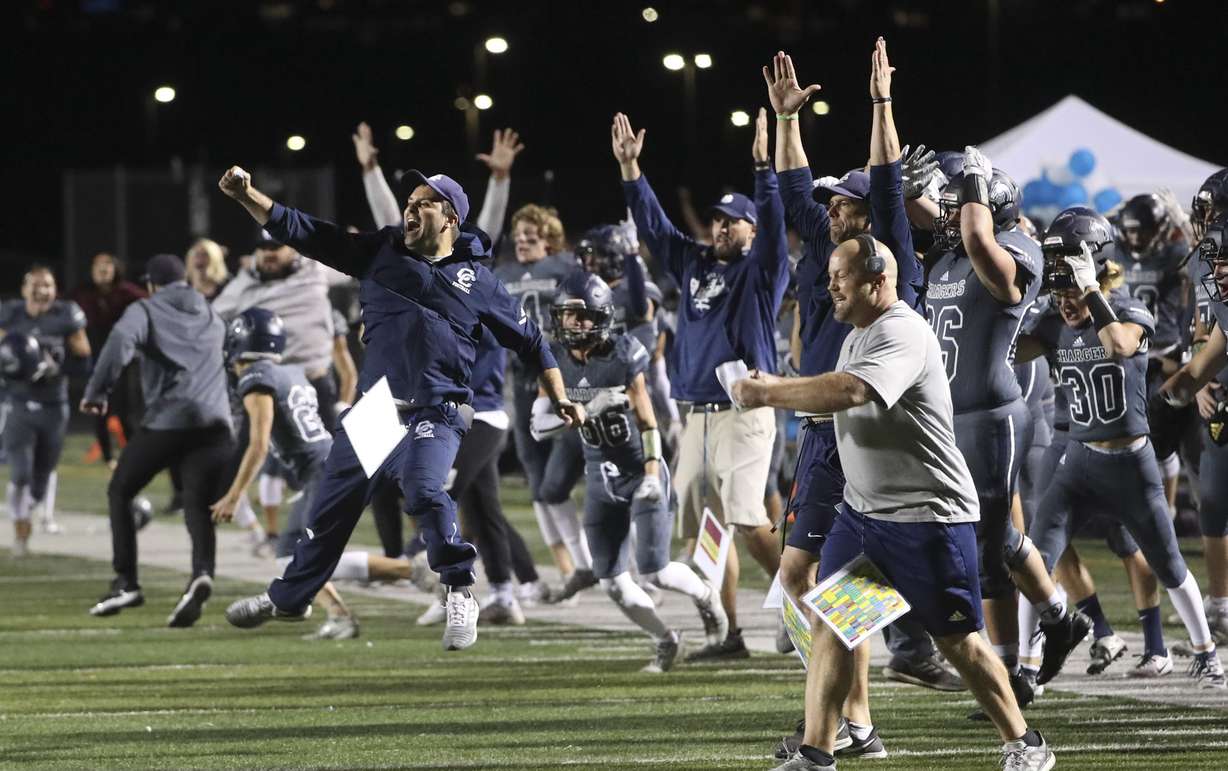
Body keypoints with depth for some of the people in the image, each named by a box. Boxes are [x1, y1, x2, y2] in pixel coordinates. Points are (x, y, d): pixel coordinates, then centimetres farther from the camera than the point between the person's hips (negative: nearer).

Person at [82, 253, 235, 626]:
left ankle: (126, 581, 7)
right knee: (198, 505, 1)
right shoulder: (212, 318, 24)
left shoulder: (146, 311, 6)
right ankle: (202, 573, -28)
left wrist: (96, 392, -10)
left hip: (167, 420, -4)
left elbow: (120, 343, -13)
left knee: (120, 492, 14)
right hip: (215, 422, 4)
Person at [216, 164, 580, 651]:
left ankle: (459, 594, -18)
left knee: (423, 488, -31)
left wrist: (559, 398, 6)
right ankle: (289, 598, 33)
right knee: (332, 505, 12)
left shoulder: (477, 282, 4)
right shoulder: (380, 252, 9)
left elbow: (528, 341, 12)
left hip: (433, 414, -4)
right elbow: (302, 232, 4)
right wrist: (246, 196, -7)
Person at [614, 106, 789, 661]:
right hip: (698, 413, 7)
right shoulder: (695, 263, 16)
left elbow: (773, 225, -15)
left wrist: (762, 167, -26)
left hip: (744, 411, -7)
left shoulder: (762, 271, 0)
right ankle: (730, 634, 10)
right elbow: (652, 224, 17)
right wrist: (630, 167, 10)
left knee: (748, 521, -17)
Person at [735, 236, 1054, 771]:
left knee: (956, 640, -1)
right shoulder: (857, 337, 13)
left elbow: (848, 391, -36)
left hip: (927, 516, -9)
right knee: (828, 622, 2)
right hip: (861, 508, 9)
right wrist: (777, 388, 8)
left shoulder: (902, 335, -20)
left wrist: (768, 394, -28)